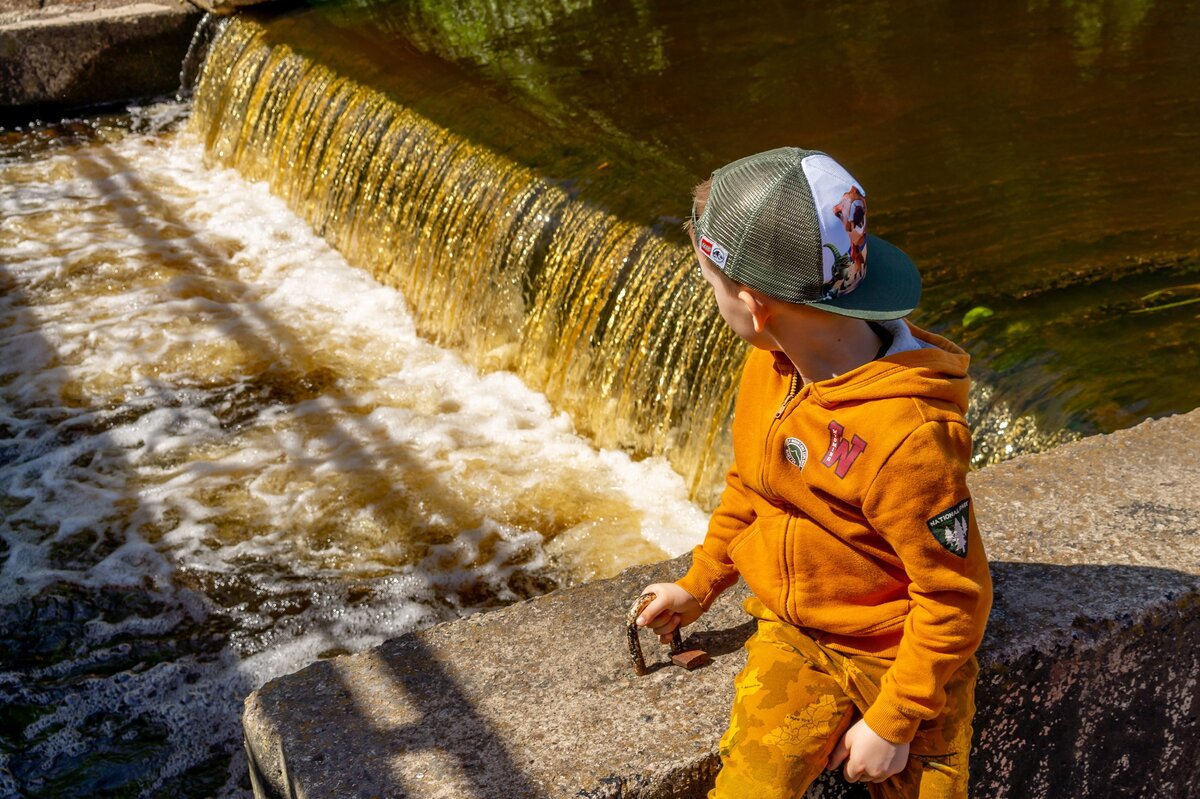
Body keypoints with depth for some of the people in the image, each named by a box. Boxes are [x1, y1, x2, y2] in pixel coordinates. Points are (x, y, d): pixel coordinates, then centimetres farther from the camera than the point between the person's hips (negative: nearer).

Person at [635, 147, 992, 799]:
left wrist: (894, 722, -15)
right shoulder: (769, 364, -8)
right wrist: (698, 585, 13)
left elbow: (954, 598, -21)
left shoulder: (908, 433, -32)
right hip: (792, 633, 5)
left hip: (898, 654, -4)